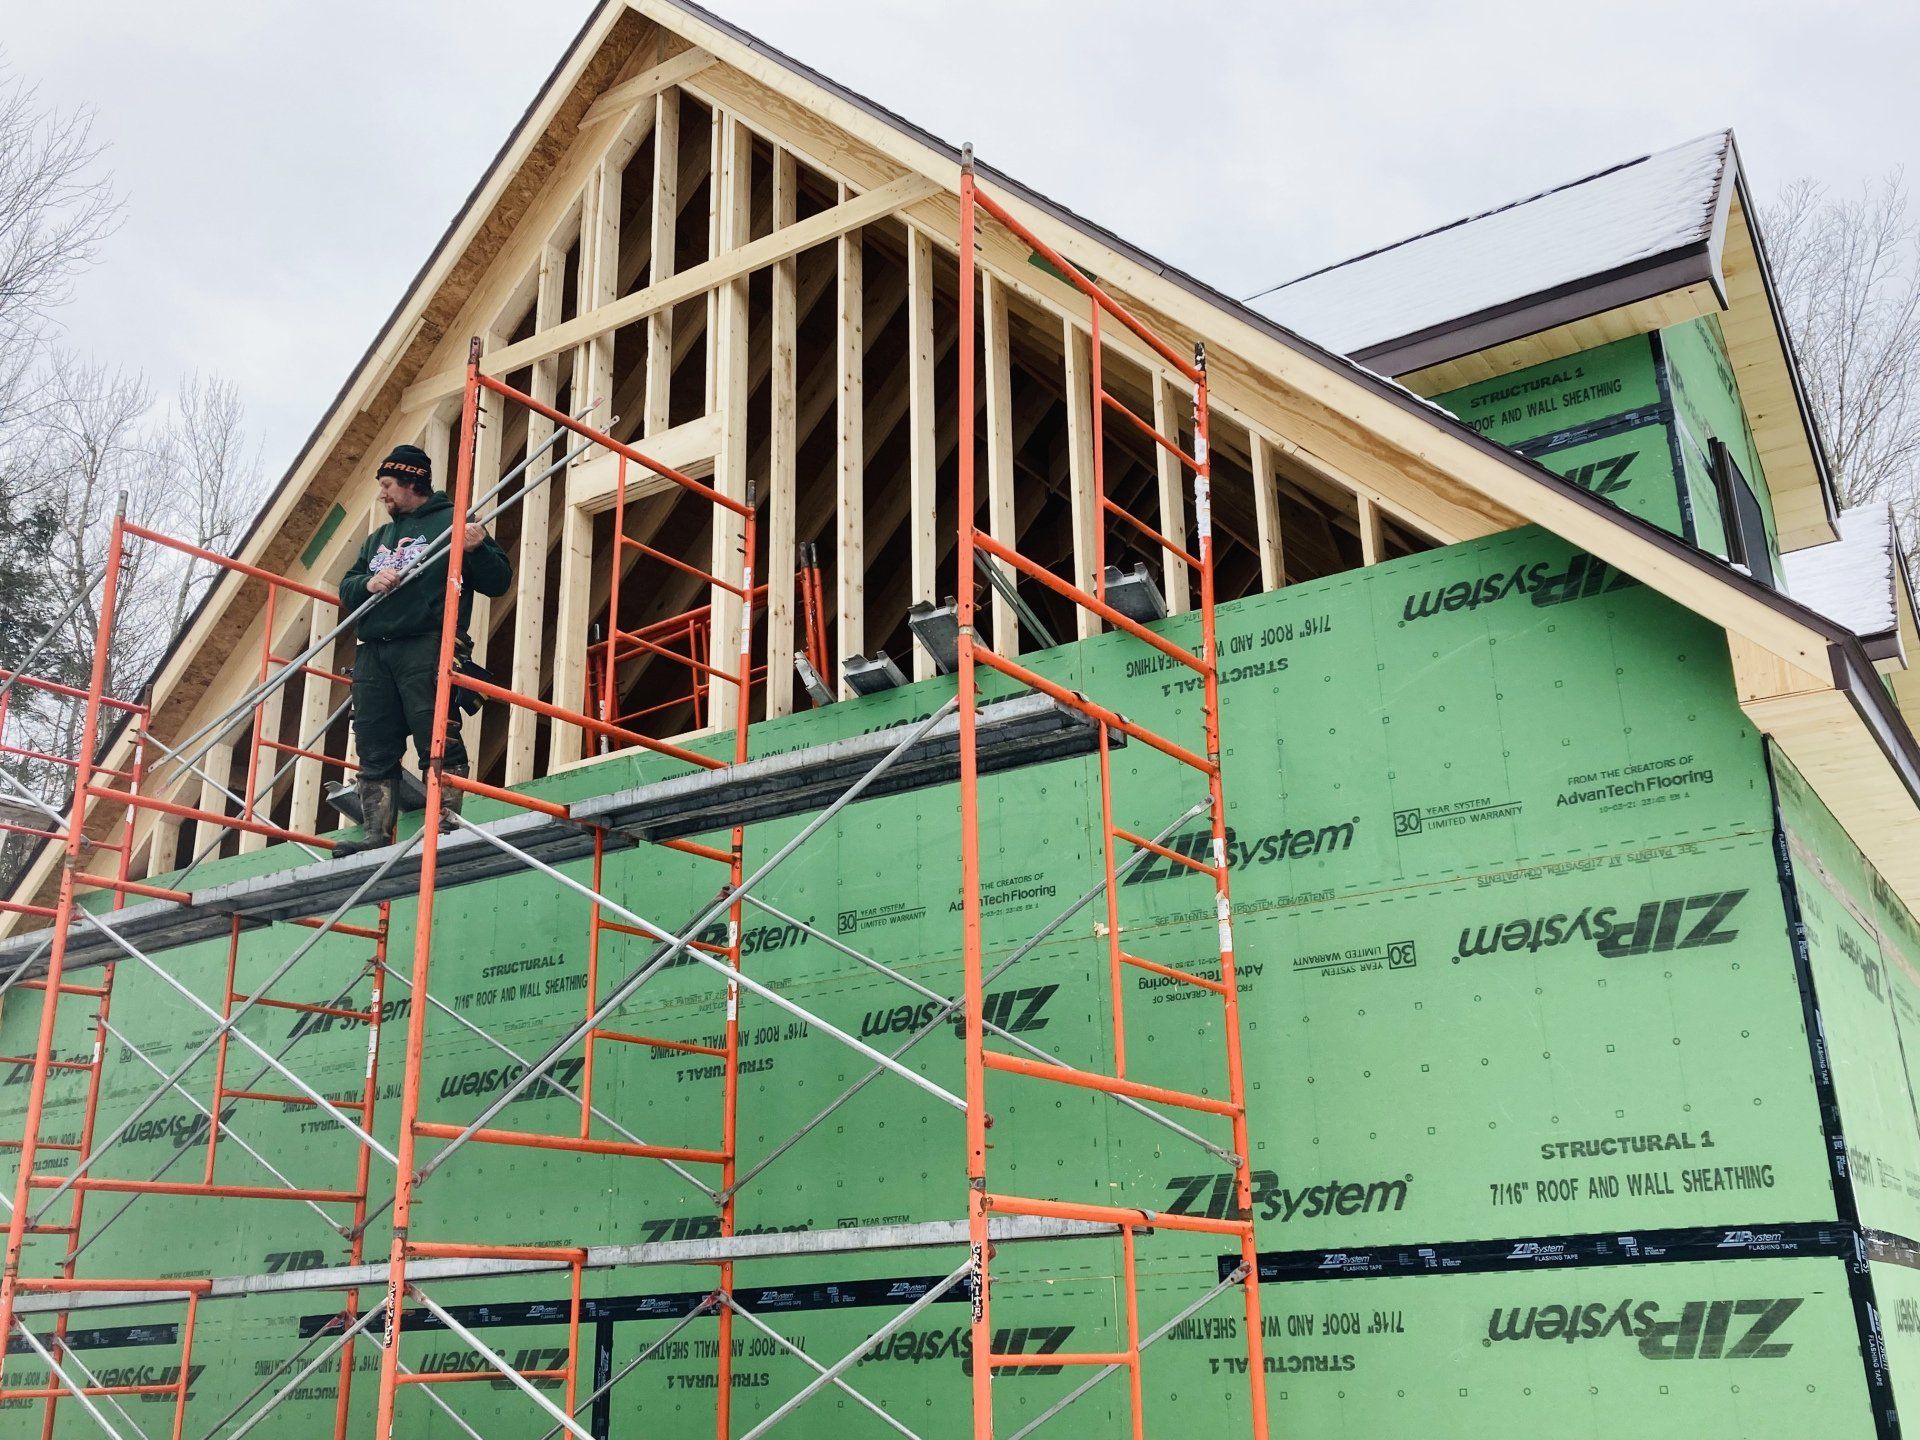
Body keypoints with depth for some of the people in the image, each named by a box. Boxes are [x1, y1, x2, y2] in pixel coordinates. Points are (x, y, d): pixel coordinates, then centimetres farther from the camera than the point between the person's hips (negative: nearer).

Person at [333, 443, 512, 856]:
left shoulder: (452, 521, 9)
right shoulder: (378, 538, 30)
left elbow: (498, 581, 2)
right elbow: (347, 589, 22)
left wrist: (478, 549, -19)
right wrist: (368, 583, -1)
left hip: (426, 648, -7)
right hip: (373, 653, 7)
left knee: (437, 743, -14)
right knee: (375, 752, 2)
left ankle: (446, 822, -17)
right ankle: (376, 834, 2)